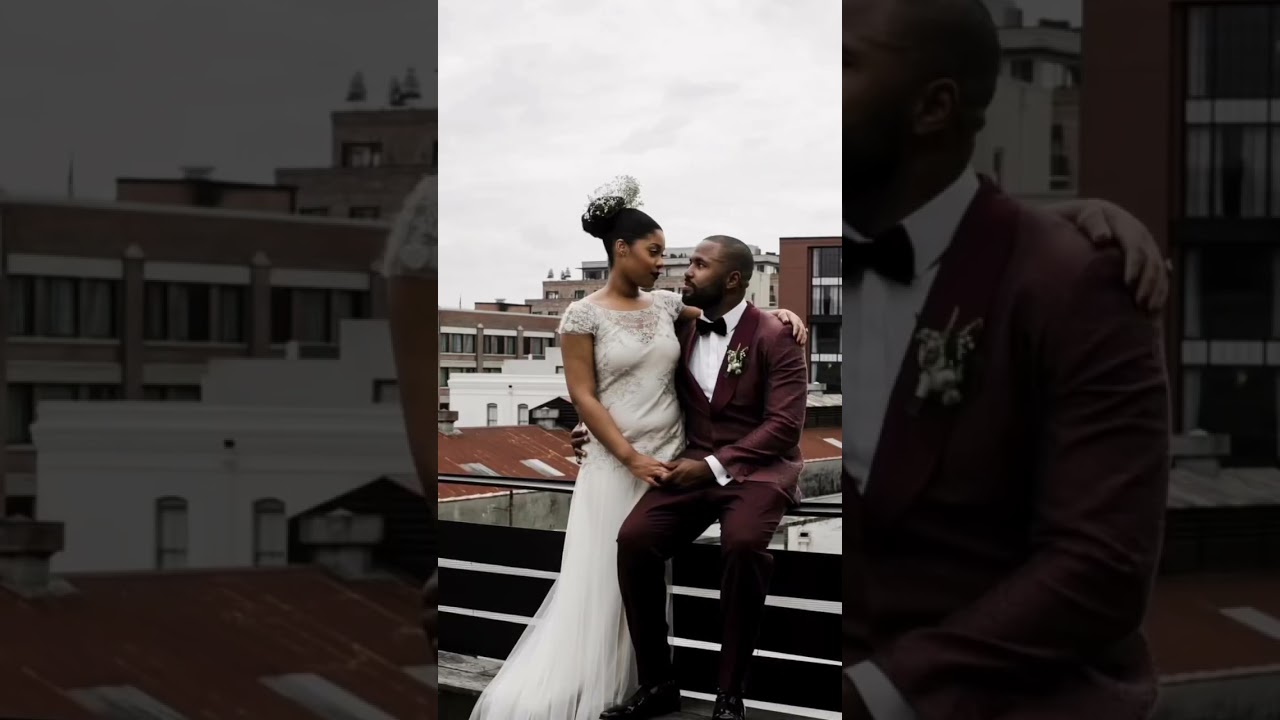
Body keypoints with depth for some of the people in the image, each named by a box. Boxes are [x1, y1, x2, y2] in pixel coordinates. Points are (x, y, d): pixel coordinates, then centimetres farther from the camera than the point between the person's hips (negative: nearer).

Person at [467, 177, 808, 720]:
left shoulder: (666, 305, 7)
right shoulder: (583, 315, -7)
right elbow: (583, 397, -10)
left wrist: (778, 315, -4)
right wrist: (633, 459, -16)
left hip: (674, 459, 5)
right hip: (617, 466, -5)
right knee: (605, 582, -3)